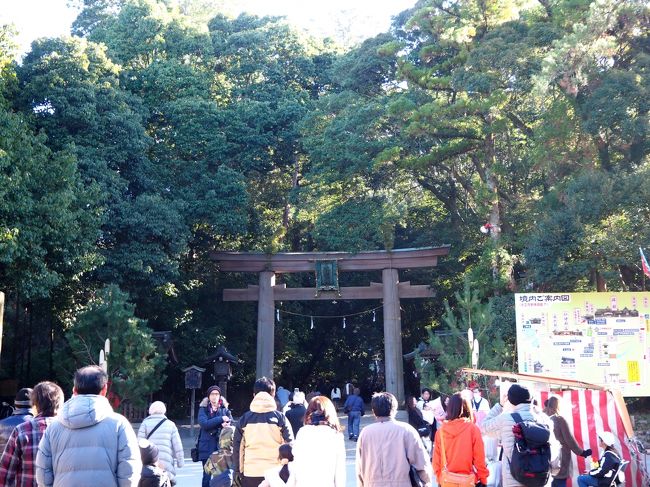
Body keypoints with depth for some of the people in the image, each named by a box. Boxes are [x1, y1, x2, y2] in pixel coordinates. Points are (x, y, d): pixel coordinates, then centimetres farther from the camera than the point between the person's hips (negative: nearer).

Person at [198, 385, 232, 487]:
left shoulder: (225, 409, 12)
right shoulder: (203, 409, 5)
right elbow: (204, 423, -11)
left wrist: (225, 424, -19)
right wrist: (221, 419, -15)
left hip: (222, 446, 2)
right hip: (207, 447, -1)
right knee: (207, 475, -3)